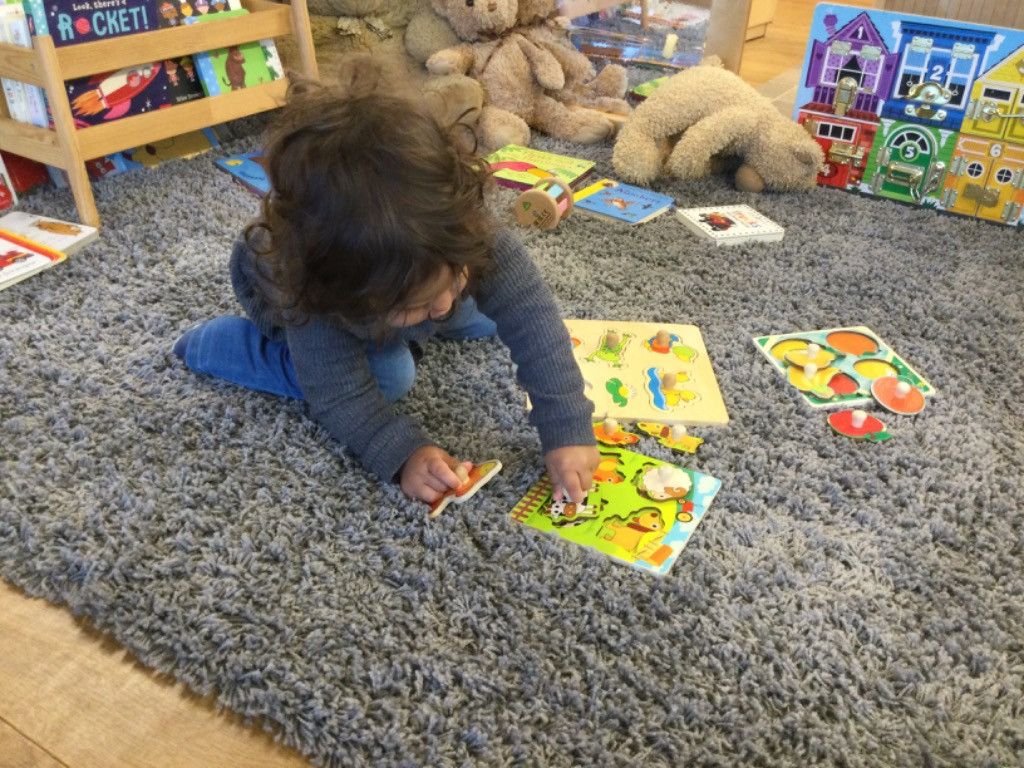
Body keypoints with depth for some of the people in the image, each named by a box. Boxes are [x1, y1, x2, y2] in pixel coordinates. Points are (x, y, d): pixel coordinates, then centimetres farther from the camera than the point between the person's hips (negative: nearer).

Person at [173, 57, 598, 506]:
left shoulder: (458, 228, -42)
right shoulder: (309, 298, -46)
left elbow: (532, 315, -41)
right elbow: (340, 395, -34)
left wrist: (568, 430, -46)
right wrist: (403, 453, -48)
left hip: (389, 267, 3)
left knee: (481, 323, -1)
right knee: (389, 377, -20)